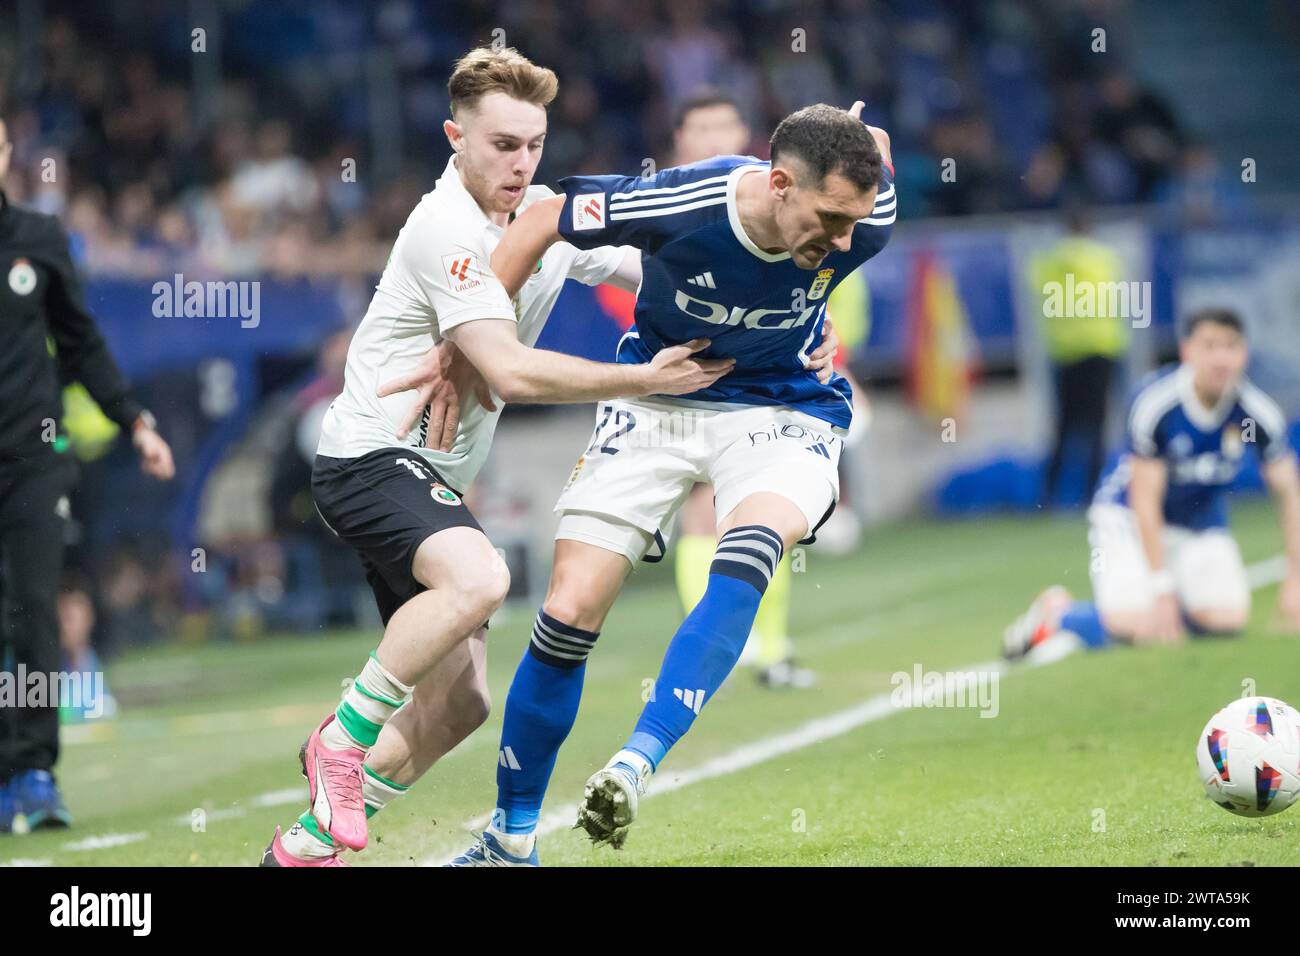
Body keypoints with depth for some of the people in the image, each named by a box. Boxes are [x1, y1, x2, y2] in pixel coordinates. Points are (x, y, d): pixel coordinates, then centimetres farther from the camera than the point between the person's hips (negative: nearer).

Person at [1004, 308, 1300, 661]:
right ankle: (1056, 612, 7)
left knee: (1228, 617, -21)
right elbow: (1145, 500, -23)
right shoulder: (1155, 403, -27)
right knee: (1131, 623, -24)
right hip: (1128, 515, -4)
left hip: (1201, 524, 4)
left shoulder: (1260, 413, -18)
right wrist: (1161, 588, -26)